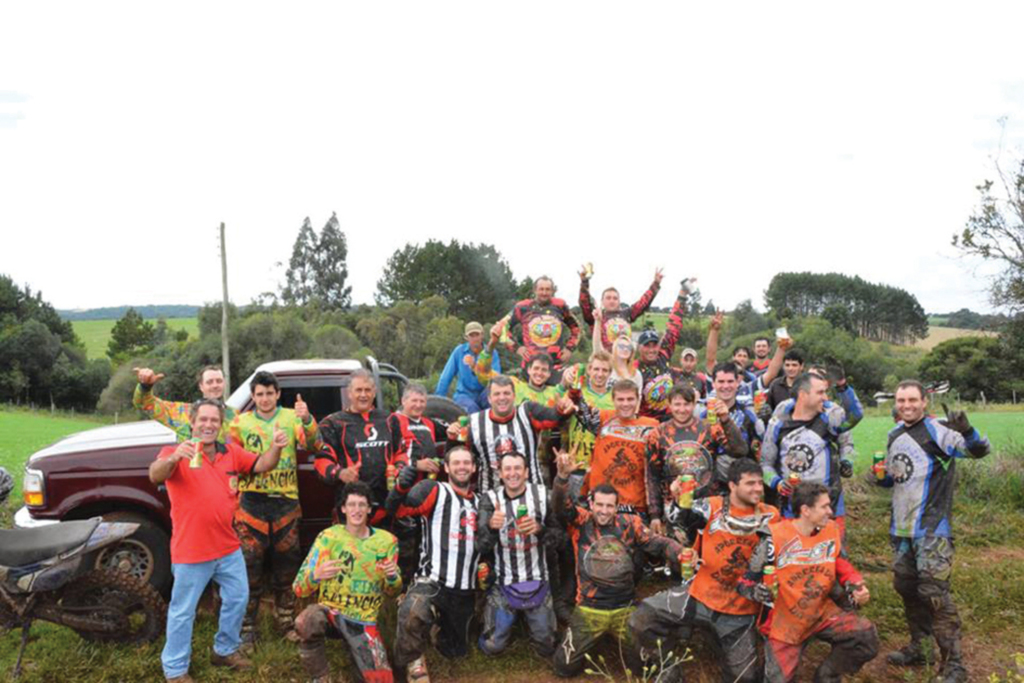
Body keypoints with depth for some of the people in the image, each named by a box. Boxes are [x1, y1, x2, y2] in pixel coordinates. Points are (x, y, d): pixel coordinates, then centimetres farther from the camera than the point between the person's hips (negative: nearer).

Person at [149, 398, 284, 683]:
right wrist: (173, 458, -55)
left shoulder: (232, 452, 3)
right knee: (183, 611, 6)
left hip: (228, 547, 6)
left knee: (238, 599, 18)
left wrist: (275, 448, -22)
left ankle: (225, 650, 38)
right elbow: (155, 476, -31)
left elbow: (261, 465, 1)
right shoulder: (176, 453, -14)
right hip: (191, 551, -6)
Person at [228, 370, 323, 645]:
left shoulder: (292, 417, 2)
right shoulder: (240, 422, 4)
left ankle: (286, 622, 27)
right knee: (250, 569, 1)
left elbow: (314, 446, -13)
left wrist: (307, 420, -31)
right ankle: (246, 628, 12)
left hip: (286, 501, 1)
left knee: (286, 568, 12)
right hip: (252, 502, 0)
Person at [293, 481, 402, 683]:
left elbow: (392, 592, 10)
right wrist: (315, 575, -31)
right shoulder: (328, 537, -5)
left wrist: (392, 578, -13)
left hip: (364, 621, 1)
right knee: (307, 621, -35)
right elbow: (299, 588, -8)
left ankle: (358, 651, 17)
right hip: (330, 611, -1)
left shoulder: (387, 541, 1)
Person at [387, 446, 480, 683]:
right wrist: (402, 487, -39)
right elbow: (397, 508, -20)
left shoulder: (479, 502, 14)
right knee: (413, 613, -38)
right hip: (432, 582, -6)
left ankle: (440, 624, 50)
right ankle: (414, 661, -11)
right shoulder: (434, 490, -5)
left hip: (465, 590, 6)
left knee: (457, 652, 18)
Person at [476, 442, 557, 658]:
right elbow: (481, 548, -15)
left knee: (546, 647, 8)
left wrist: (540, 529, -25)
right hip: (504, 584, 0)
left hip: (538, 582, 1)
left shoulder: (542, 494, -6)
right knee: (491, 646, 1)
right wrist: (490, 526, -36)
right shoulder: (490, 499, -8)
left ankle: (528, 619, 39)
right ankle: (510, 620, 33)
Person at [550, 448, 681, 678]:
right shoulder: (580, 521, -7)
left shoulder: (629, 523, -3)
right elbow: (560, 505, -22)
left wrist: (681, 555, -23)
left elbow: (658, 543, -3)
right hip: (589, 610, -1)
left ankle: (615, 636, 34)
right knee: (564, 666, 1)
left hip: (625, 609, 1)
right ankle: (595, 639, 29)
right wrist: (563, 476, -42)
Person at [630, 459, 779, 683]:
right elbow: (681, 518, -19)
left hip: (739, 609, 0)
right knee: (642, 619, -9)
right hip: (699, 595, 0)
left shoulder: (770, 516, -4)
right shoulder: (712, 506, -7)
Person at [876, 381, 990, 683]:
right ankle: (918, 647, 32)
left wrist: (967, 431, -40)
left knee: (934, 593, -10)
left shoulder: (937, 430, -10)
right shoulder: (895, 434, 12)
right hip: (901, 527, 8)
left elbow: (979, 451, -21)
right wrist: (883, 476, 2)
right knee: (906, 587, 16)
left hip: (932, 527, -7)